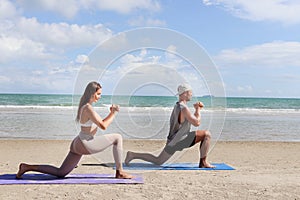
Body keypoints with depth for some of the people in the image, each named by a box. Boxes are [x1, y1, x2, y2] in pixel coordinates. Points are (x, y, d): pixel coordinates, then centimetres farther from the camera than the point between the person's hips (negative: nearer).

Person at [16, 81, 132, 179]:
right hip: (85, 144, -10)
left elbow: (100, 123, 20)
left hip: (77, 144, 10)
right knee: (117, 137, -5)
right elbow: (103, 126, -19)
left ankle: (27, 167, 12)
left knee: (60, 173, 15)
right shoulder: (88, 108, -17)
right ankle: (119, 172, -3)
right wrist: (113, 113, -8)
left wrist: (111, 113, 8)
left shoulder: (84, 106, 14)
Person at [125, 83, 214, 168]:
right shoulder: (183, 108, -19)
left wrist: (197, 109, 11)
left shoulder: (177, 106, 14)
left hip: (174, 139, 10)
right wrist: (198, 109, -5)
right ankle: (203, 162, -4)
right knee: (207, 134, -9)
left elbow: (193, 120, 25)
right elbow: (197, 123, -20)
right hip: (178, 140, -10)